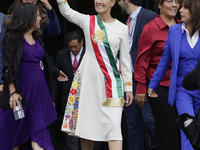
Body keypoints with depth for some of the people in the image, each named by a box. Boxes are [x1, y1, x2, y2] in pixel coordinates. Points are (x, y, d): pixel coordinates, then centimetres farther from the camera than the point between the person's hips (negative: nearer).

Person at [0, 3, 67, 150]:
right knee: (15, 130, 2)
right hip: (22, 89, -7)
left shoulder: (36, 38, 13)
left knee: (38, 131, 2)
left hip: (39, 89, 7)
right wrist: (13, 92, -22)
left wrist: (56, 73, 40)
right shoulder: (12, 38, -8)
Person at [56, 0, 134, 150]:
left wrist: (128, 87, 8)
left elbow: (125, 59, 8)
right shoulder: (88, 21, 7)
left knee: (114, 124, -11)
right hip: (88, 80, 1)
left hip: (111, 81, -1)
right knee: (86, 123, 6)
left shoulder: (122, 28, 5)